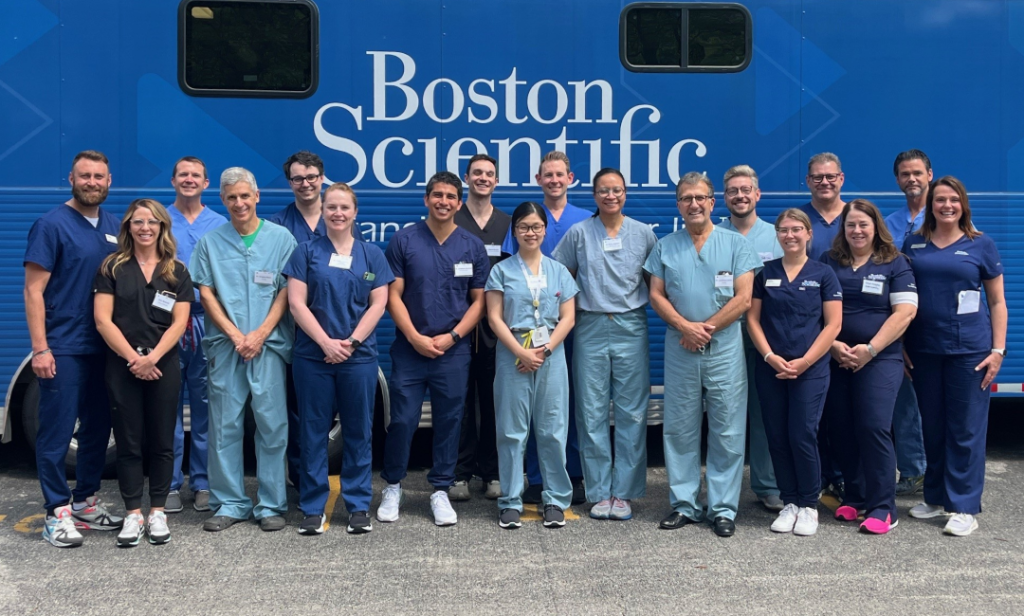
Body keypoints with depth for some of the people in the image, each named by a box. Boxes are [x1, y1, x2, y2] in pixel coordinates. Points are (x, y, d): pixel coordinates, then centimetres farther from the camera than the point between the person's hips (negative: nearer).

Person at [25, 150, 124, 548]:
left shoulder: (115, 227, 10)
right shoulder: (51, 225, -6)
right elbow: (33, 290, -9)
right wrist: (40, 348, -16)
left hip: (104, 347, 6)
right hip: (62, 349, -6)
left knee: (98, 429, 13)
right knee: (57, 431, 0)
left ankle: (85, 501, 26)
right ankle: (57, 512, 9)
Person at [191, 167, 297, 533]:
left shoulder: (281, 238, 5)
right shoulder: (210, 242, 10)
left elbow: (287, 291, 1)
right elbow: (206, 294, 6)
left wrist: (260, 334, -9)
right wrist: (235, 335, -6)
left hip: (269, 345, -1)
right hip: (225, 346, 1)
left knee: (272, 425, -1)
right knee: (224, 426, 3)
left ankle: (271, 504, 8)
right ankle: (229, 503, 12)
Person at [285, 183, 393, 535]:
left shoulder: (371, 255, 8)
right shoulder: (307, 252, 5)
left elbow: (378, 304, 2)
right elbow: (296, 303, -2)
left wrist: (352, 341, -10)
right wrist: (326, 342, -12)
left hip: (359, 356, 1)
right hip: (313, 356, 0)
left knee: (358, 431, 6)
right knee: (313, 431, 5)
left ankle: (359, 506, 16)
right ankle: (313, 508, 14)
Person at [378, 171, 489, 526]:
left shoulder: (473, 247, 4)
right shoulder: (404, 241, 0)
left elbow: (479, 300, 5)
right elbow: (393, 296, -2)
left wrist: (451, 337, -7)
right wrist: (416, 338, -11)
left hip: (454, 350, 1)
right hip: (409, 348, -1)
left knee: (449, 421, 7)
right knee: (402, 420, 0)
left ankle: (440, 491, 20)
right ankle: (393, 487, 19)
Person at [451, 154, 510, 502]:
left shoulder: (507, 224, 12)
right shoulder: (450, 221, 4)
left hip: (495, 325, 2)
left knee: (493, 400, 6)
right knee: (460, 398, 1)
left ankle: (492, 473, 15)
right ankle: (459, 474, 9)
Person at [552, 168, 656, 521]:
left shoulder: (643, 234, 5)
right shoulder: (579, 233, 4)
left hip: (631, 328, 0)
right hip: (591, 328, 0)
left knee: (632, 412, 0)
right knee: (592, 413, 2)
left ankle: (624, 492, 10)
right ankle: (599, 492, 12)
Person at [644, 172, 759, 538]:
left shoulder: (735, 244, 2)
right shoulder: (665, 247, 9)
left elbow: (743, 299, -4)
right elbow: (656, 296, 4)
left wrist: (705, 328, -11)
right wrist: (686, 327, -11)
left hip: (725, 348, -2)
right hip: (679, 349, 2)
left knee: (727, 431, 0)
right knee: (680, 430, 6)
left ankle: (723, 508, 9)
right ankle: (683, 504, 16)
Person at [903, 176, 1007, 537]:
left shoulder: (980, 245, 1)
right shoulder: (913, 244, 7)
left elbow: (997, 302, 4)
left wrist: (998, 350, -4)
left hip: (969, 350, -3)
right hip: (925, 350, 3)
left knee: (965, 430, 1)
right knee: (932, 427, 12)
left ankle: (964, 507, 8)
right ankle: (936, 497, 25)